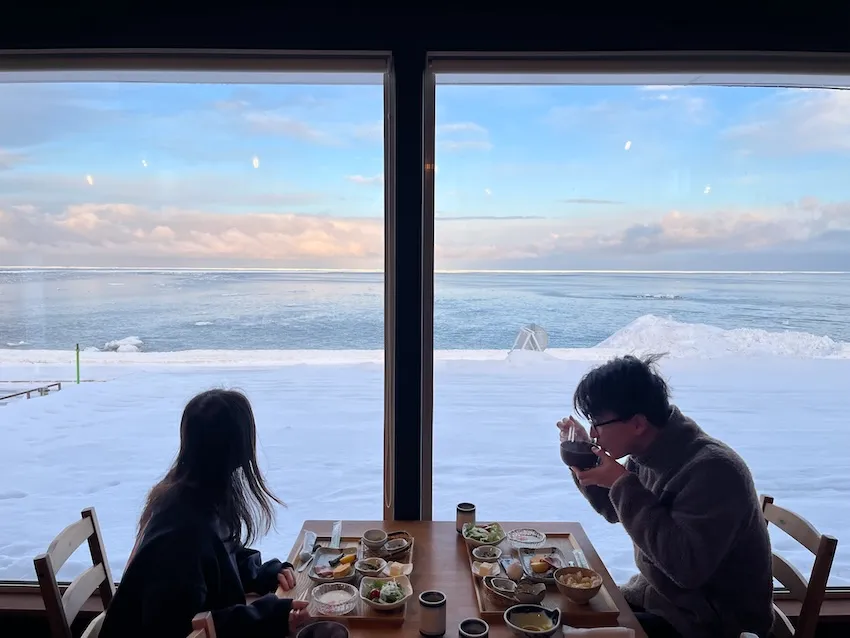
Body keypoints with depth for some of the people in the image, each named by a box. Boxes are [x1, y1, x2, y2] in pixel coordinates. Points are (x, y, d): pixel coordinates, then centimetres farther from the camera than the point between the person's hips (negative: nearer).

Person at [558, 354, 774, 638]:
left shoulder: (713, 470, -28)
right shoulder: (649, 454, -4)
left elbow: (687, 568, -35)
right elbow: (614, 510, 12)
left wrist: (623, 485, -30)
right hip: (657, 593, 7)